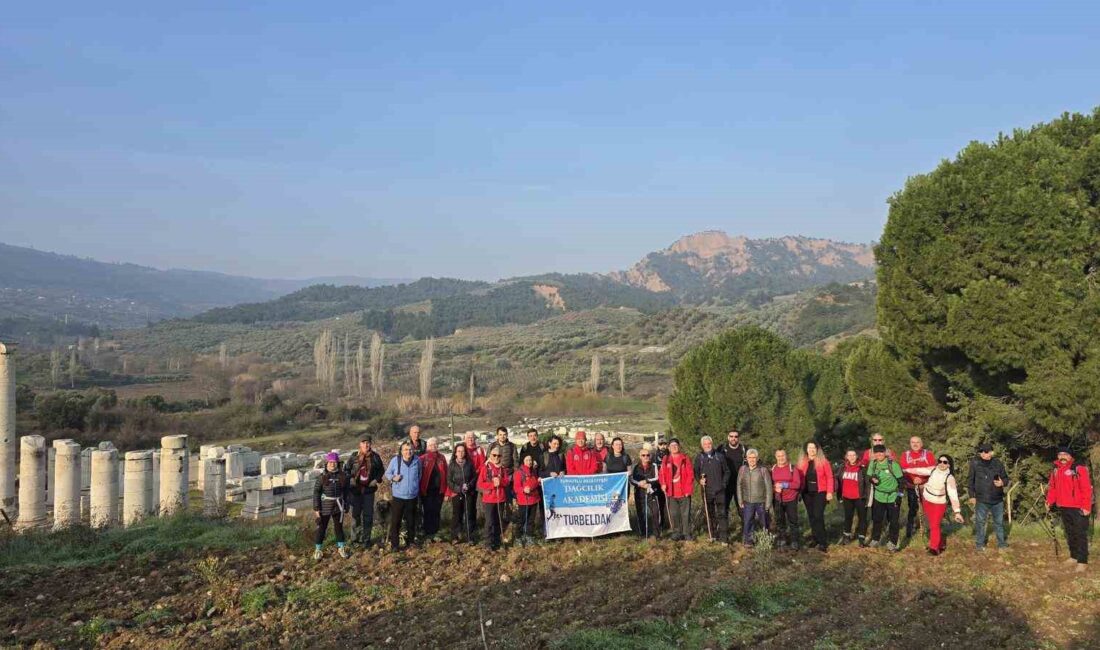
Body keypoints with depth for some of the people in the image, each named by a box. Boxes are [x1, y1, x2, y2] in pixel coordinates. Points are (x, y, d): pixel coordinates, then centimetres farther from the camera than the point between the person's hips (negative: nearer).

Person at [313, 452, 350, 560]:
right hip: (325, 506, -2)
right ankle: (317, 550, 19)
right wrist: (316, 509, -10)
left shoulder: (342, 476, -3)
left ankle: (341, 548, 29)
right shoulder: (322, 477, -10)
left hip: (338, 506, 2)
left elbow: (345, 491, 8)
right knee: (321, 528, 6)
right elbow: (316, 492, -8)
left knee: (339, 527, 14)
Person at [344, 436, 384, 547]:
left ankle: (366, 539, 16)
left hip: (369, 489, 0)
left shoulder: (375, 457, -3)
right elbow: (346, 469, 7)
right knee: (356, 514, 8)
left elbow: (381, 470, 9)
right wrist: (350, 478, -8)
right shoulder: (354, 457, -4)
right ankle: (355, 537, 21)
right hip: (355, 490, 0)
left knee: (368, 515, 5)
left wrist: (376, 479, -4)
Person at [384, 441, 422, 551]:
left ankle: (410, 541, 29)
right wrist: (393, 478, -18)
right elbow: (387, 473, 2)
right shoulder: (395, 460, -9)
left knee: (411, 520, 14)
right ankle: (394, 544, 7)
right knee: (395, 521, -2)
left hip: (412, 496, 3)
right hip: (398, 496, -3)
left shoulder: (417, 460, -1)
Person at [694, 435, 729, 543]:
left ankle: (723, 537, -5)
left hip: (719, 490, -1)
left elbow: (726, 471, 11)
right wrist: (699, 480, -8)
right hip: (706, 490, 1)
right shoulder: (699, 458, 6)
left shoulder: (719, 456, 6)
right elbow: (695, 472, 10)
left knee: (721, 513, -6)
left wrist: (723, 483, 1)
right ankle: (711, 535, 19)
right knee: (709, 513, 8)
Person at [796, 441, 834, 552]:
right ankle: (815, 539, 19)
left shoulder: (823, 461, -4)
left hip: (820, 492, -4)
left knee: (818, 516, -11)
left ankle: (823, 542, -7)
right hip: (807, 493, 4)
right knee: (811, 516, 9)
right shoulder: (802, 462, 6)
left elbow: (829, 477, -5)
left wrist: (829, 492, -11)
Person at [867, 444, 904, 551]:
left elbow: (900, 479, -8)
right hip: (878, 495, 3)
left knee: (893, 521, 5)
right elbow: (869, 477, 5)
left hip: (892, 496, -3)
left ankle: (893, 542, 18)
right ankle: (875, 539, 27)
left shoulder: (893, 464, -16)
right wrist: (872, 479, -18)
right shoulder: (873, 463, -4)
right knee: (876, 519, 10)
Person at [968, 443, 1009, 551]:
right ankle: (980, 543, 18)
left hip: (997, 499, 2)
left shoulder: (998, 463, -3)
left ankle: (1001, 542, 29)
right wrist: (972, 496, 2)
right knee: (980, 522, 5)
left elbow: (1005, 478, 7)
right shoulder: (975, 464, -7)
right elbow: (971, 481, 2)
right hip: (981, 500, -2)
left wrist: (1002, 483, -17)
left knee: (999, 522, 14)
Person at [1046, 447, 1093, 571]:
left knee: (1080, 534, -3)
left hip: (1078, 508, -7)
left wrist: (1086, 506, -18)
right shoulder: (1055, 470, 10)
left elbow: (1086, 488, -14)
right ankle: (1074, 556, 28)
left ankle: (1082, 561, 2)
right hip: (1063, 507, 7)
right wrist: (1049, 501, 1)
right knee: (1070, 533, 16)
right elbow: (1052, 488, 15)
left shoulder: (1079, 469, -11)